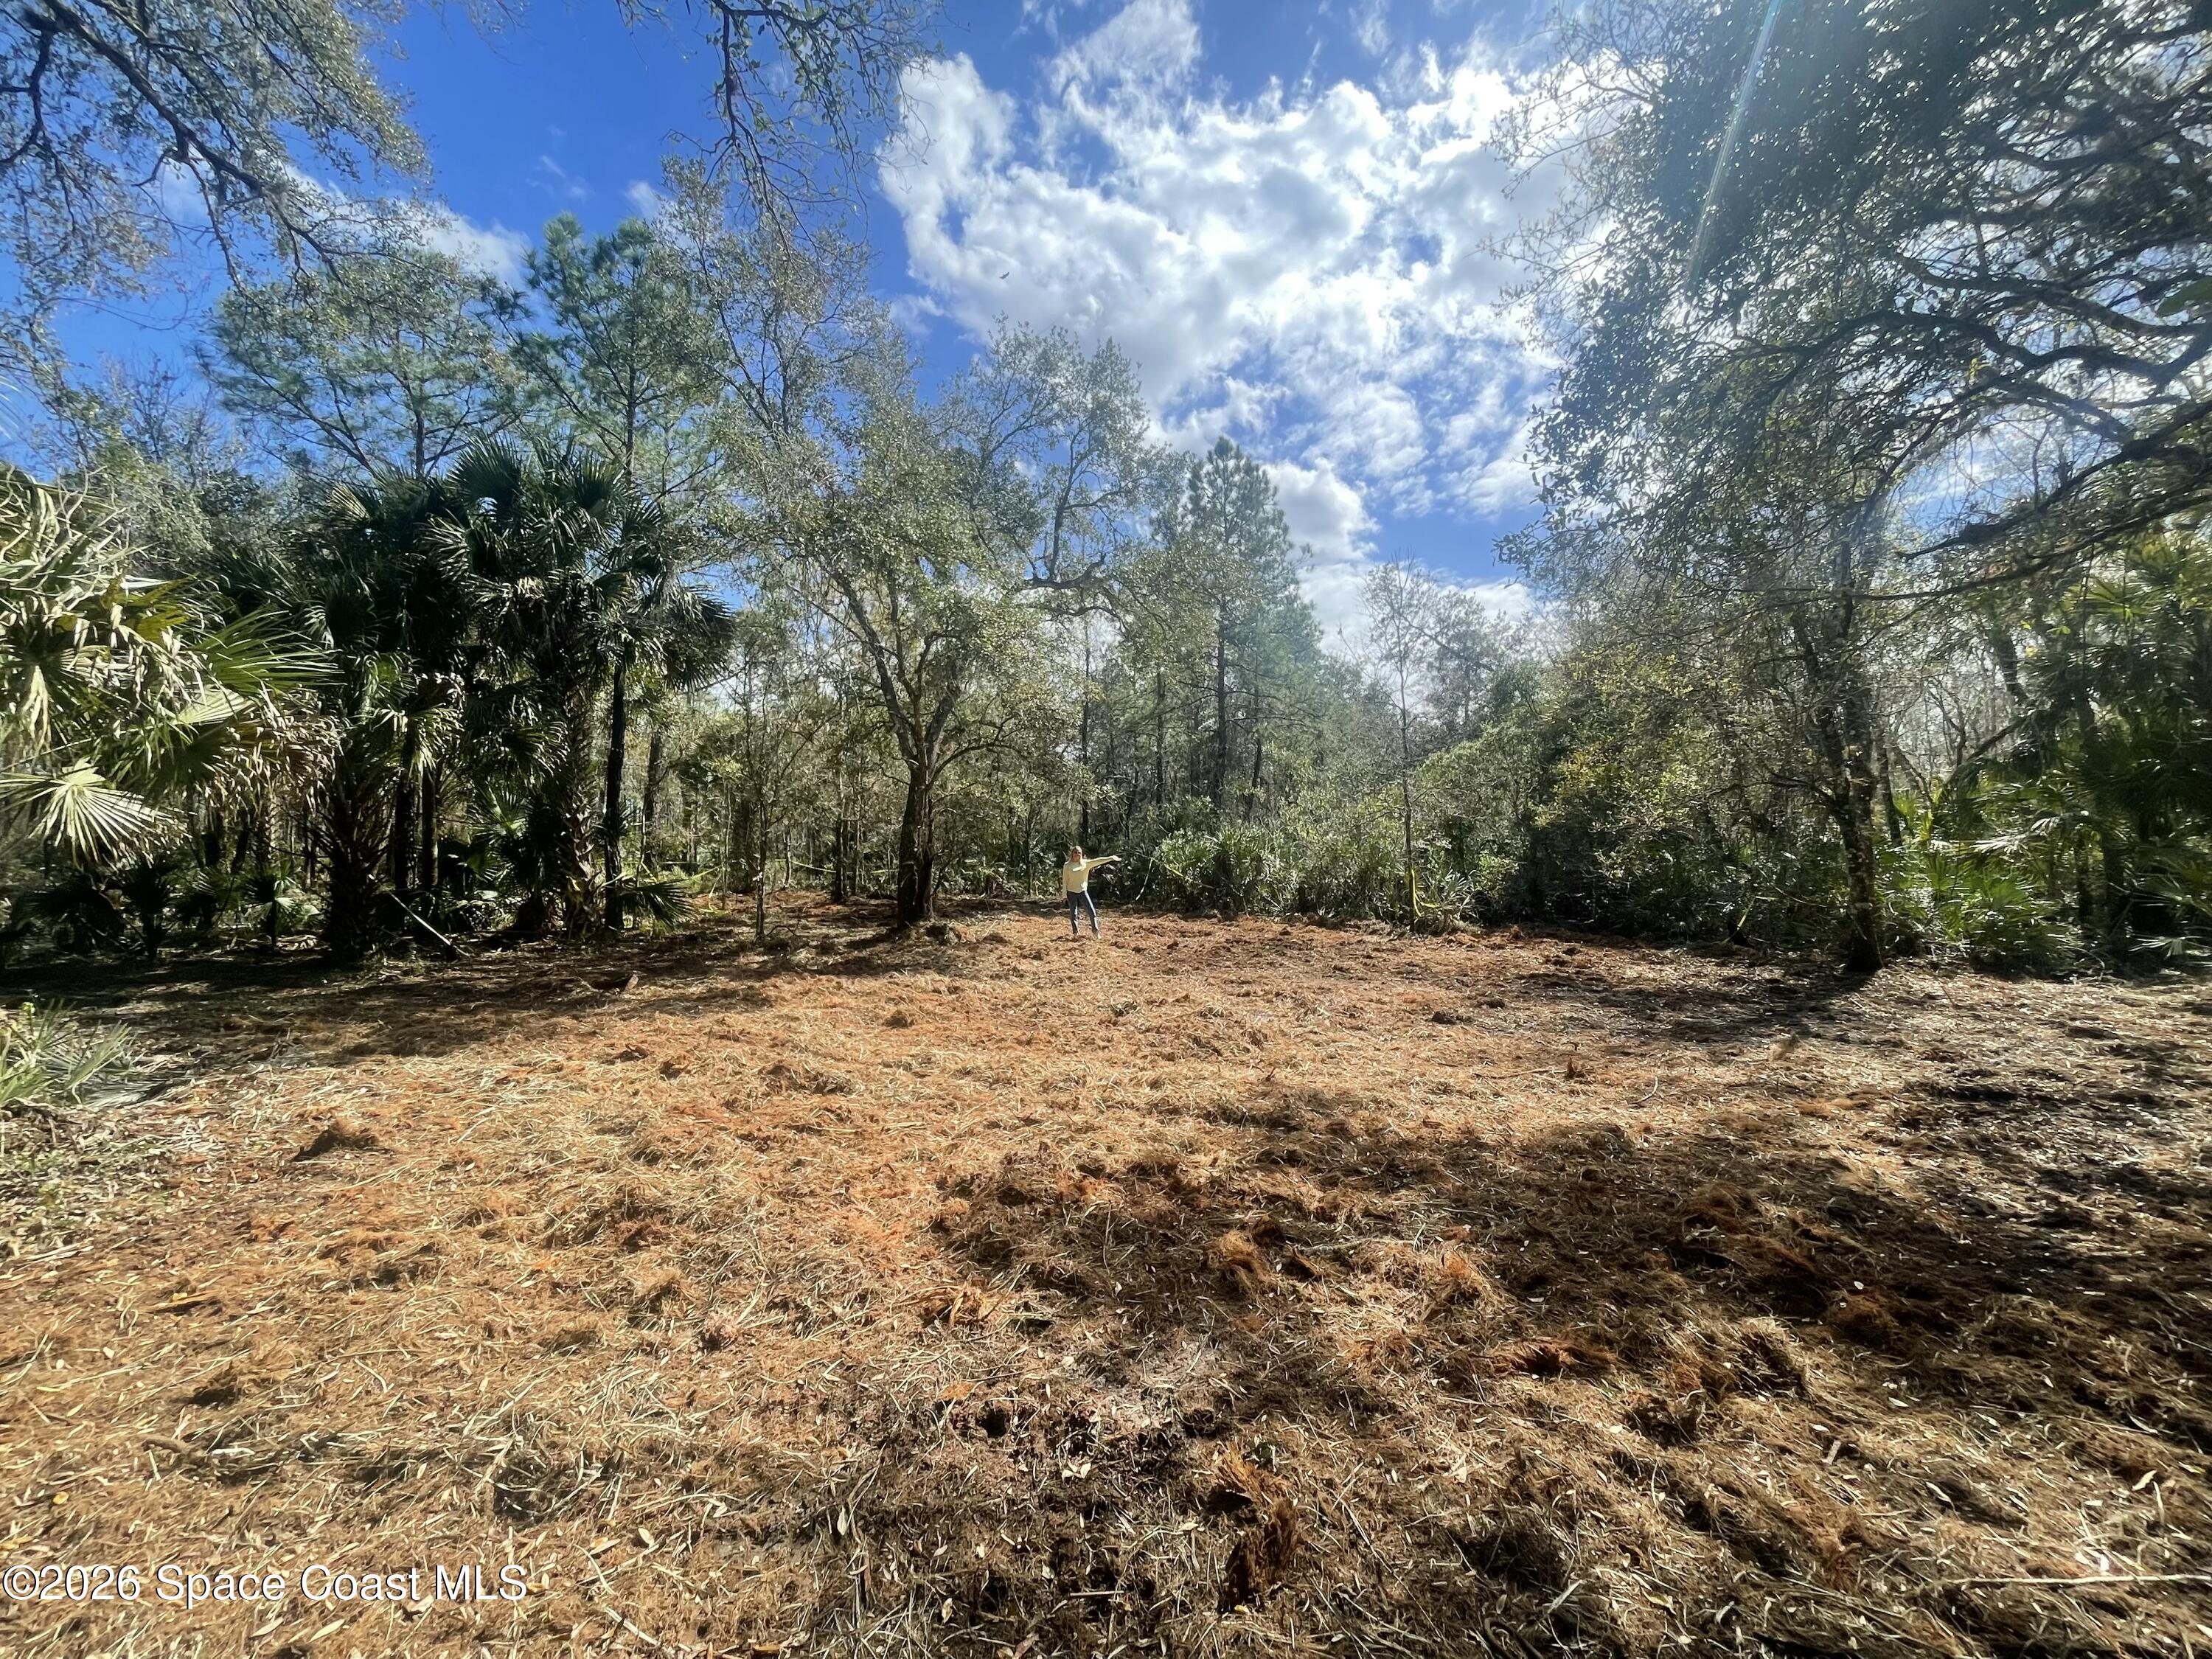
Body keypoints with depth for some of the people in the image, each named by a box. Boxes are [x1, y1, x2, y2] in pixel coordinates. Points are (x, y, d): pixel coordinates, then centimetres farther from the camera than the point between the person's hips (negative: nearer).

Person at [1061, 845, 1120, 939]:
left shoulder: (1086, 863, 0)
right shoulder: (1067, 866, -4)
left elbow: (1098, 861, -8)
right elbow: (1065, 880, -1)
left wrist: (1111, 858, -17)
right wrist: (1064, 894, -3)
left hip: (1083, 891, 2)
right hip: (1071, 892, -2)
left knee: (1092, 911, -5)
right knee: (1073, 914, 4)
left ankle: (1095, 931, 6)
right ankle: (1075, 933, 14)